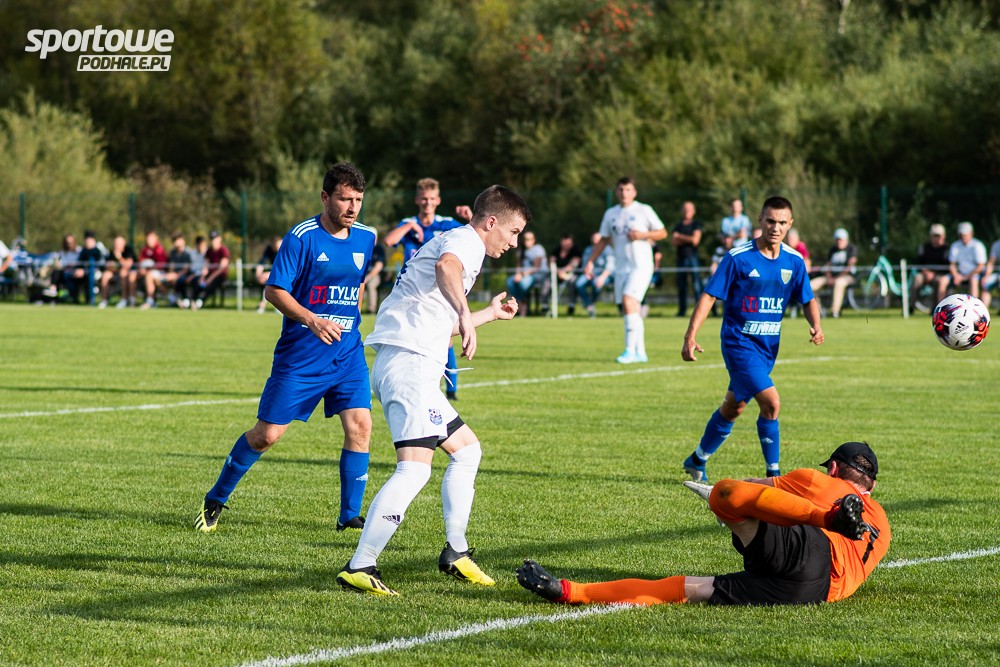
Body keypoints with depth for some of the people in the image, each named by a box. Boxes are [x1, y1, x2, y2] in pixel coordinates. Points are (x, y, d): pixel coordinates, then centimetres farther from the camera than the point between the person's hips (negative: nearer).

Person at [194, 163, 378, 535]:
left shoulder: (365, 238, 6)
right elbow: (273, 291, -14)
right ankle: (216, 498, 19)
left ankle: (350, 516, 1)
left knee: (360, 426, -10)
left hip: (347, 352, 5)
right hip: (299, 354, -5)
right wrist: (313, 320, -26)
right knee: (267, 434, -1)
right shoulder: (302, 237, -12)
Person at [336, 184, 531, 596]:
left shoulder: (457, 242, 29)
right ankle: (359, 568, -26)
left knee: (467, 450, 21)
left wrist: (490, 313, 52)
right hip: (410, 361, -11)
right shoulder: (466, 241, -2)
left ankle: (455, 554, 21)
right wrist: (465, 315, -43)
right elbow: (445, 267, -30)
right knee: (415, 468, -20)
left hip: (404, 365, 11)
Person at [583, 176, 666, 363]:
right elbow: (603, 240, 21)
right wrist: (591, 262, 13)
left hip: (641, 266, -6)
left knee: (629, 302, -21)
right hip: (620, 268, 6)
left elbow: (662, 233, 3)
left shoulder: (644, 210, 0)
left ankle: (630, 350, -22)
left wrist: (642, 235, -13)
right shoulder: (611, 213, 14)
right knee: (629, 311, 4)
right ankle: (640, 353, 13)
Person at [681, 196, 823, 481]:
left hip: (768, 346, 6)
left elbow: (808, 300, 9)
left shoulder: (794, 261, 1)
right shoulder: (738, 258, -14)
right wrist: (690, 336, -20)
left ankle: (697, 462, 37)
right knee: (771, 402, -19)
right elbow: (709, 296, -12)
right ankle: (773, 474, -7)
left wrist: (816, 326, -13)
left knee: (733, 406, 18)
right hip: (739, 342, -6)